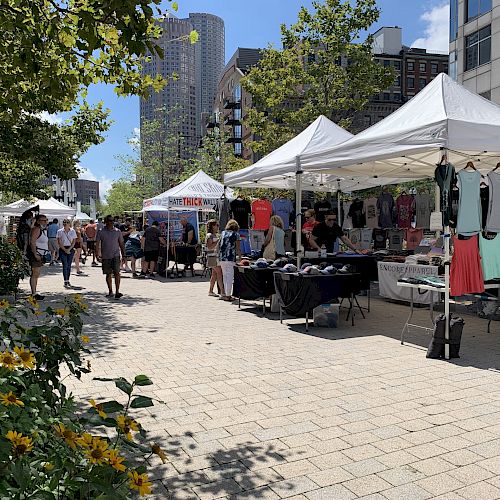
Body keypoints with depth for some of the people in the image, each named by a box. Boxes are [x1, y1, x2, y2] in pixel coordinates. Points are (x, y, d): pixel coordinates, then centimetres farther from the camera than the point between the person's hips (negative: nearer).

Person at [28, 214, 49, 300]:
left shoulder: (44, 230, 17)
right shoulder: (36, 229, -12)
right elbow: (32, 242, -20)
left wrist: (47, 252, 18)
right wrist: (35, 254, -24)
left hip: (40, 255, 10)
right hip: (35, 255, -10)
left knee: (37, 275, 13)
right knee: (35, 274, -10)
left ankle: (34, 293, 19)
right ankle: (34, 294, -9)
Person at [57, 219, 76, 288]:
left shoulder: (72, 231, 5)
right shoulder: (60, 231, 1)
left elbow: (74, 241, 3)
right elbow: (59, 242, -1)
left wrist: (69, 249, -9)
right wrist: (65, 250, -9)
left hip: (70, 249, 2)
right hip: (62, 249, -2)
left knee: (69, 265, 4)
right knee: (65, 265, -10)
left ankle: (68, 280, 13)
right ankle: (65, 282, -11)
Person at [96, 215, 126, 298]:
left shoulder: (117, 231, 5)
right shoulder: (101, 232, 1)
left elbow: (121, 244, 10)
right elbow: (97, 244, 3)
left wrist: (123, 255, 6)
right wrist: (98, 254, -9)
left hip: (115, 256, -1)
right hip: (105, 256, 1)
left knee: (116, 273, -13)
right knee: (108, 274, 8)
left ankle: (117, 292, -15)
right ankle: (110, 291, 20)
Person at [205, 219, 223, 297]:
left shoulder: (216, 235, 19)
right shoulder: (209, 235, -9)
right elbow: (210, 247, -19)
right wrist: (218, 240, -20)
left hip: (217, 257, 9)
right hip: (212, 257, -9)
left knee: (214, 274, 10)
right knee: (219, 273, -12)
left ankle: (210, 291, 16)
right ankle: (222, 291, -13)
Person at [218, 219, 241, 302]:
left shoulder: (223, 233, 15)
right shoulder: (236, 234, 1)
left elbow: (219, 246, 17)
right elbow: (237, 249, -2)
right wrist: (240, 257, 10)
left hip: (221, 258, 5)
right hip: (231, 258, -5)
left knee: (225, 275, 15)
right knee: (230, 276, -1)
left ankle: (224, 294, 19)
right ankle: (228, 295, -3)